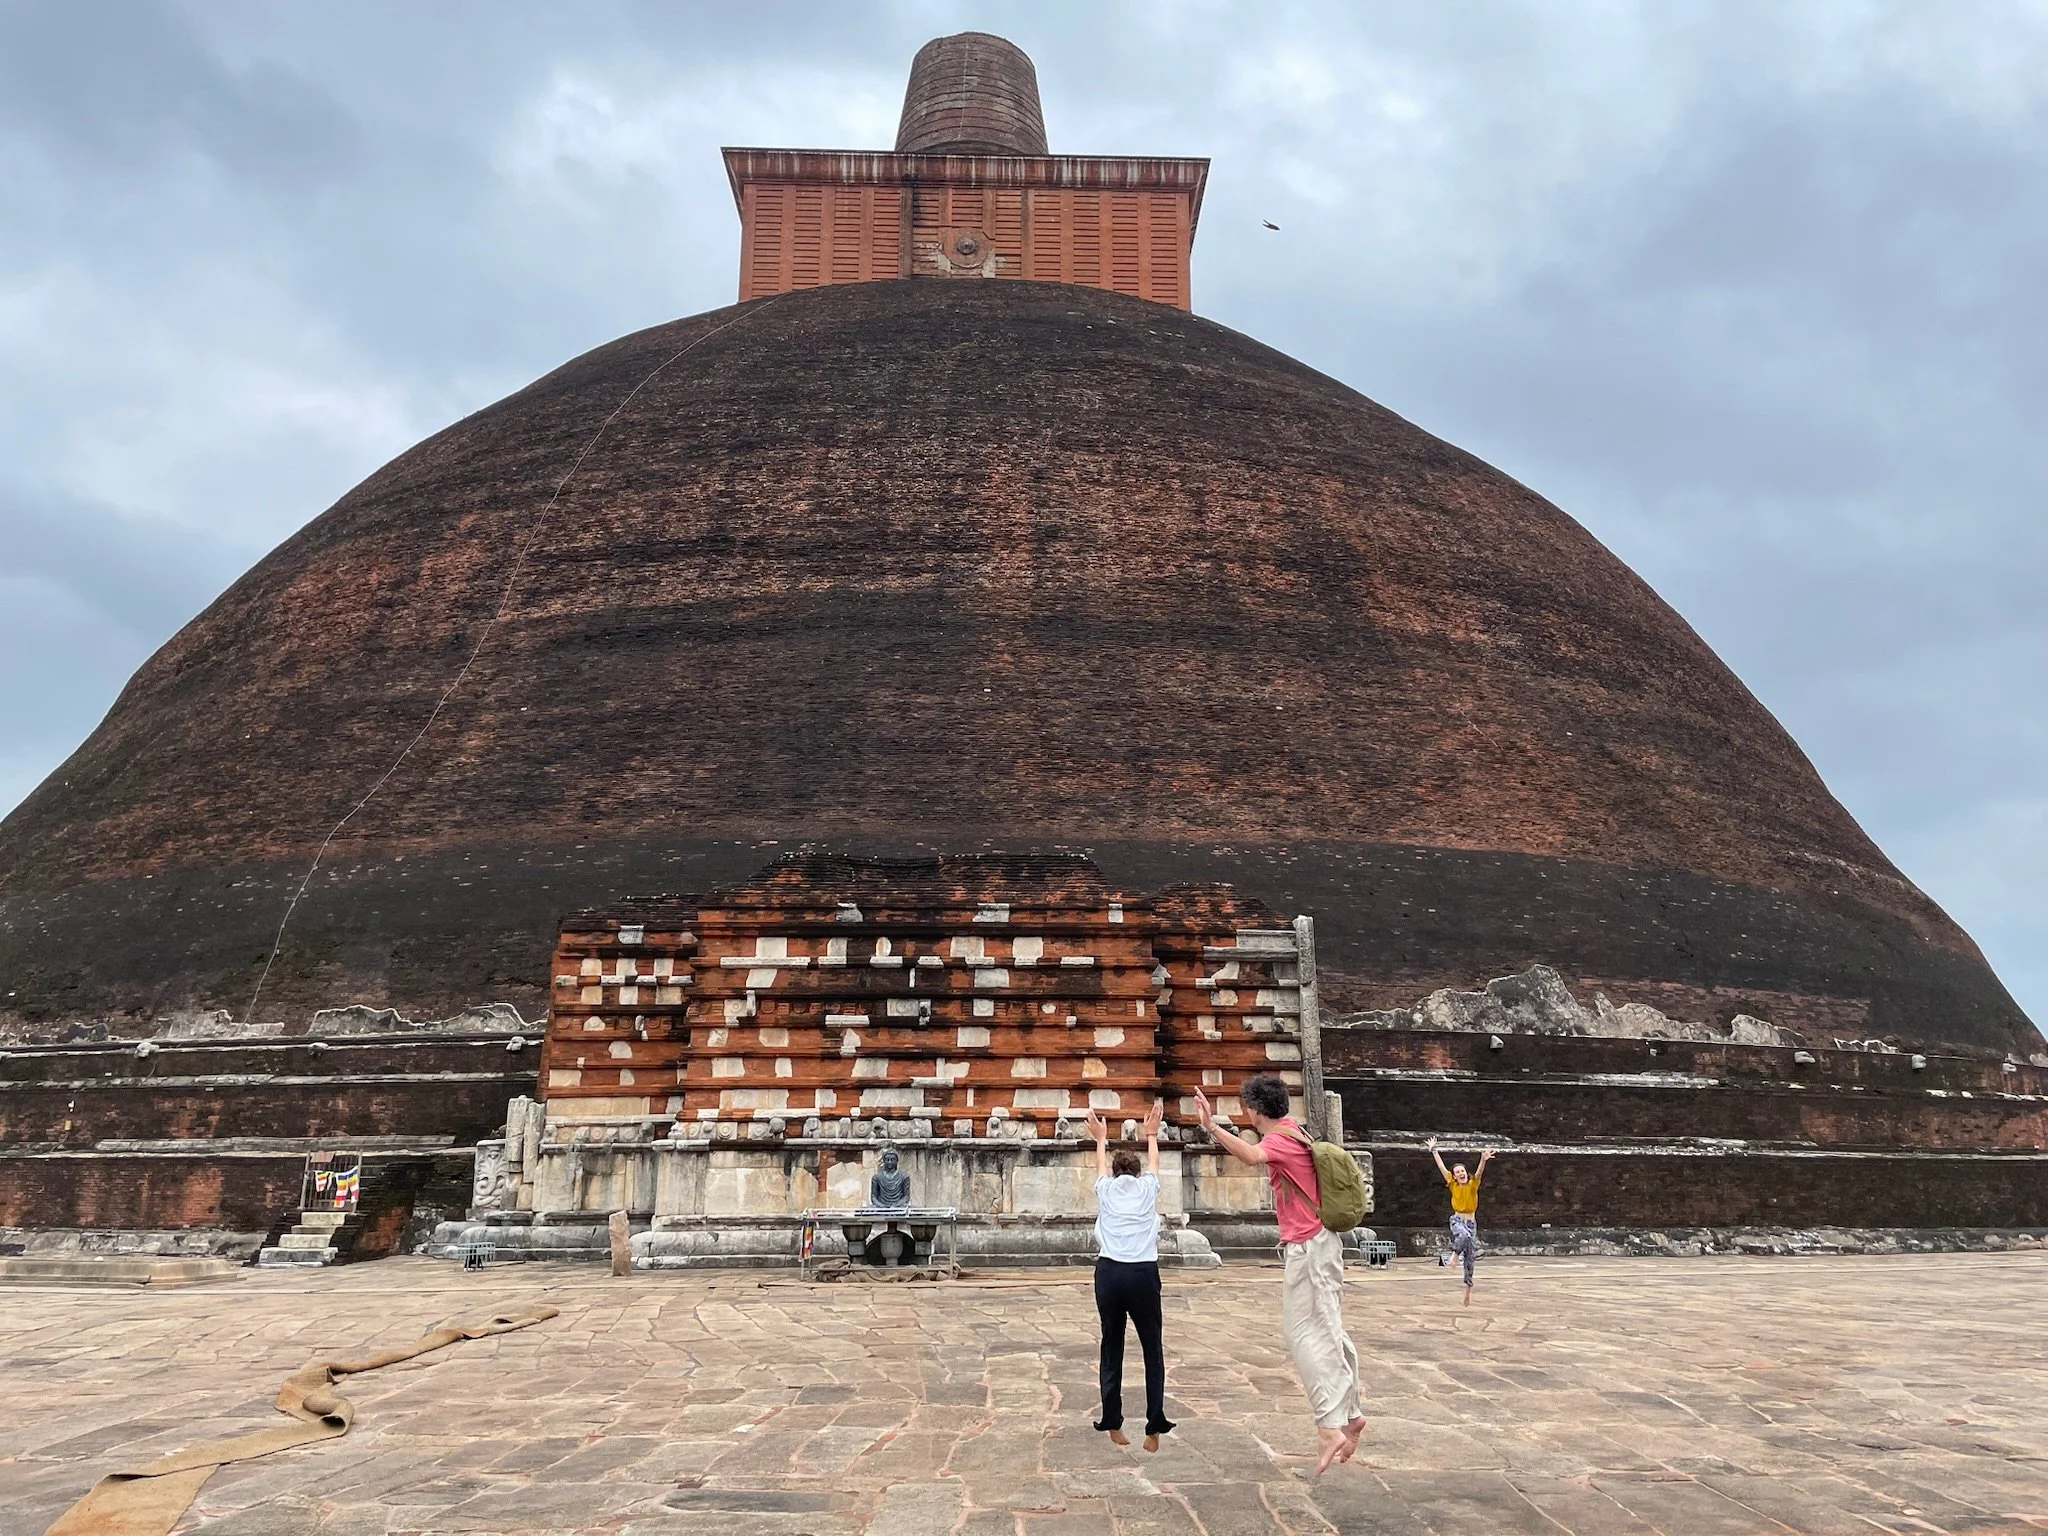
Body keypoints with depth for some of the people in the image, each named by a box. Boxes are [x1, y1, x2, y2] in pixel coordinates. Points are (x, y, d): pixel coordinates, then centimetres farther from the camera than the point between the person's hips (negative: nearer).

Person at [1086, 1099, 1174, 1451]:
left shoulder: (1106, 1189, 12)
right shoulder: (1147, 1188, 11)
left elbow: (1101, 1166, 34)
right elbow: (1153, 1163, 32)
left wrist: (1101, 1139, 51)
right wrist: (1151, 1135, 49)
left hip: (1109, 1273, 1)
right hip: (1143, 1274, -1)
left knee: (1112, 1348, 11)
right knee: (1153, 1350, 7)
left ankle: (1113, 1424, 12)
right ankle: (1155, 1427, 0)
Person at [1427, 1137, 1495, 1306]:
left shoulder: (1473, 1184, -4)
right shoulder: (1453, 1185, -2)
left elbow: (1479, 1173, -25)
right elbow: (1441, 1166, -1)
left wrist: (1483, 1161, -44)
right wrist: (1433, 1150, 0)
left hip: (1472, 1222, 1)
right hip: (1457, 1220, -1)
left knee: (1470, 1257, 5)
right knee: (1464, 1236, -37)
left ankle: (1468, 1288, 19)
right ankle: (1455, 1254, -7)